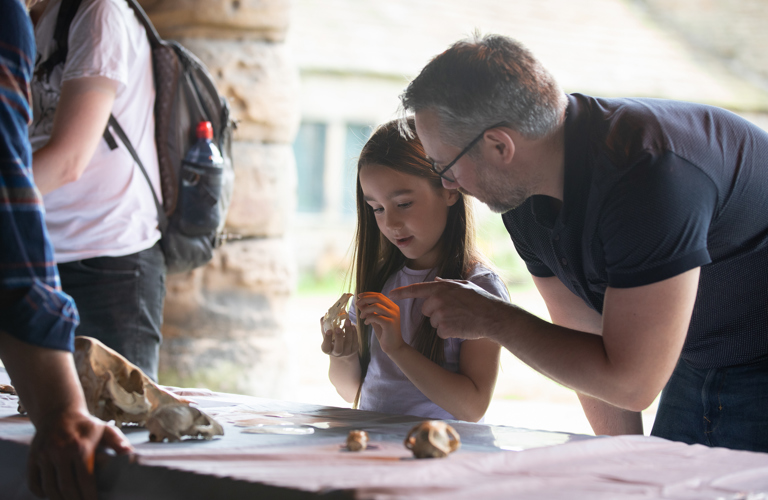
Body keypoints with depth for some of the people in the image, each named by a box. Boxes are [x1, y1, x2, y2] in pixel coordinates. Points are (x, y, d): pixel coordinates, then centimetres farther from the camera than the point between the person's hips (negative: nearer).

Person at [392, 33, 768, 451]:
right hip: (692, 370, 8)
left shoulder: (648, 169, -33)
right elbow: (587, 344, 3)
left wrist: (491, 319, -20)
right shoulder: (521, 196, -5)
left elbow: (631, 383, -29)